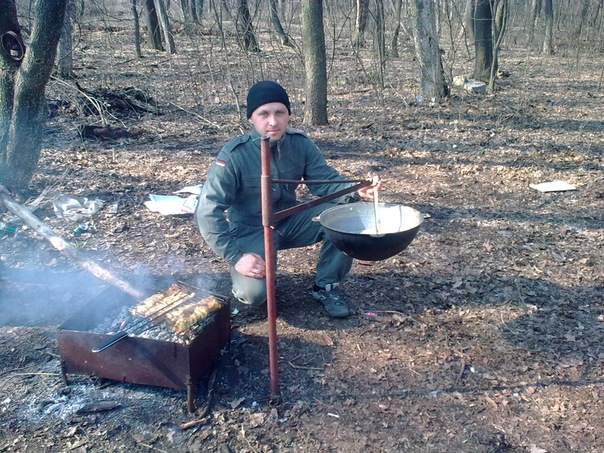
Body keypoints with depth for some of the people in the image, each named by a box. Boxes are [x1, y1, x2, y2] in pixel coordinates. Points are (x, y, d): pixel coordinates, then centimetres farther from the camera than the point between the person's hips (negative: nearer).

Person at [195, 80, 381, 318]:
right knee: (253, 293, -28)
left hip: (290, 221, 4)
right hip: (251, 230, -4)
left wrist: (356, 191, -30)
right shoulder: (234, 155, -23)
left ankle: (326, 285, -1)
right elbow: (208, 212, -23)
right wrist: (235, 256, -29)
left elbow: (325, 181, -8)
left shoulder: (300, 143, -10)